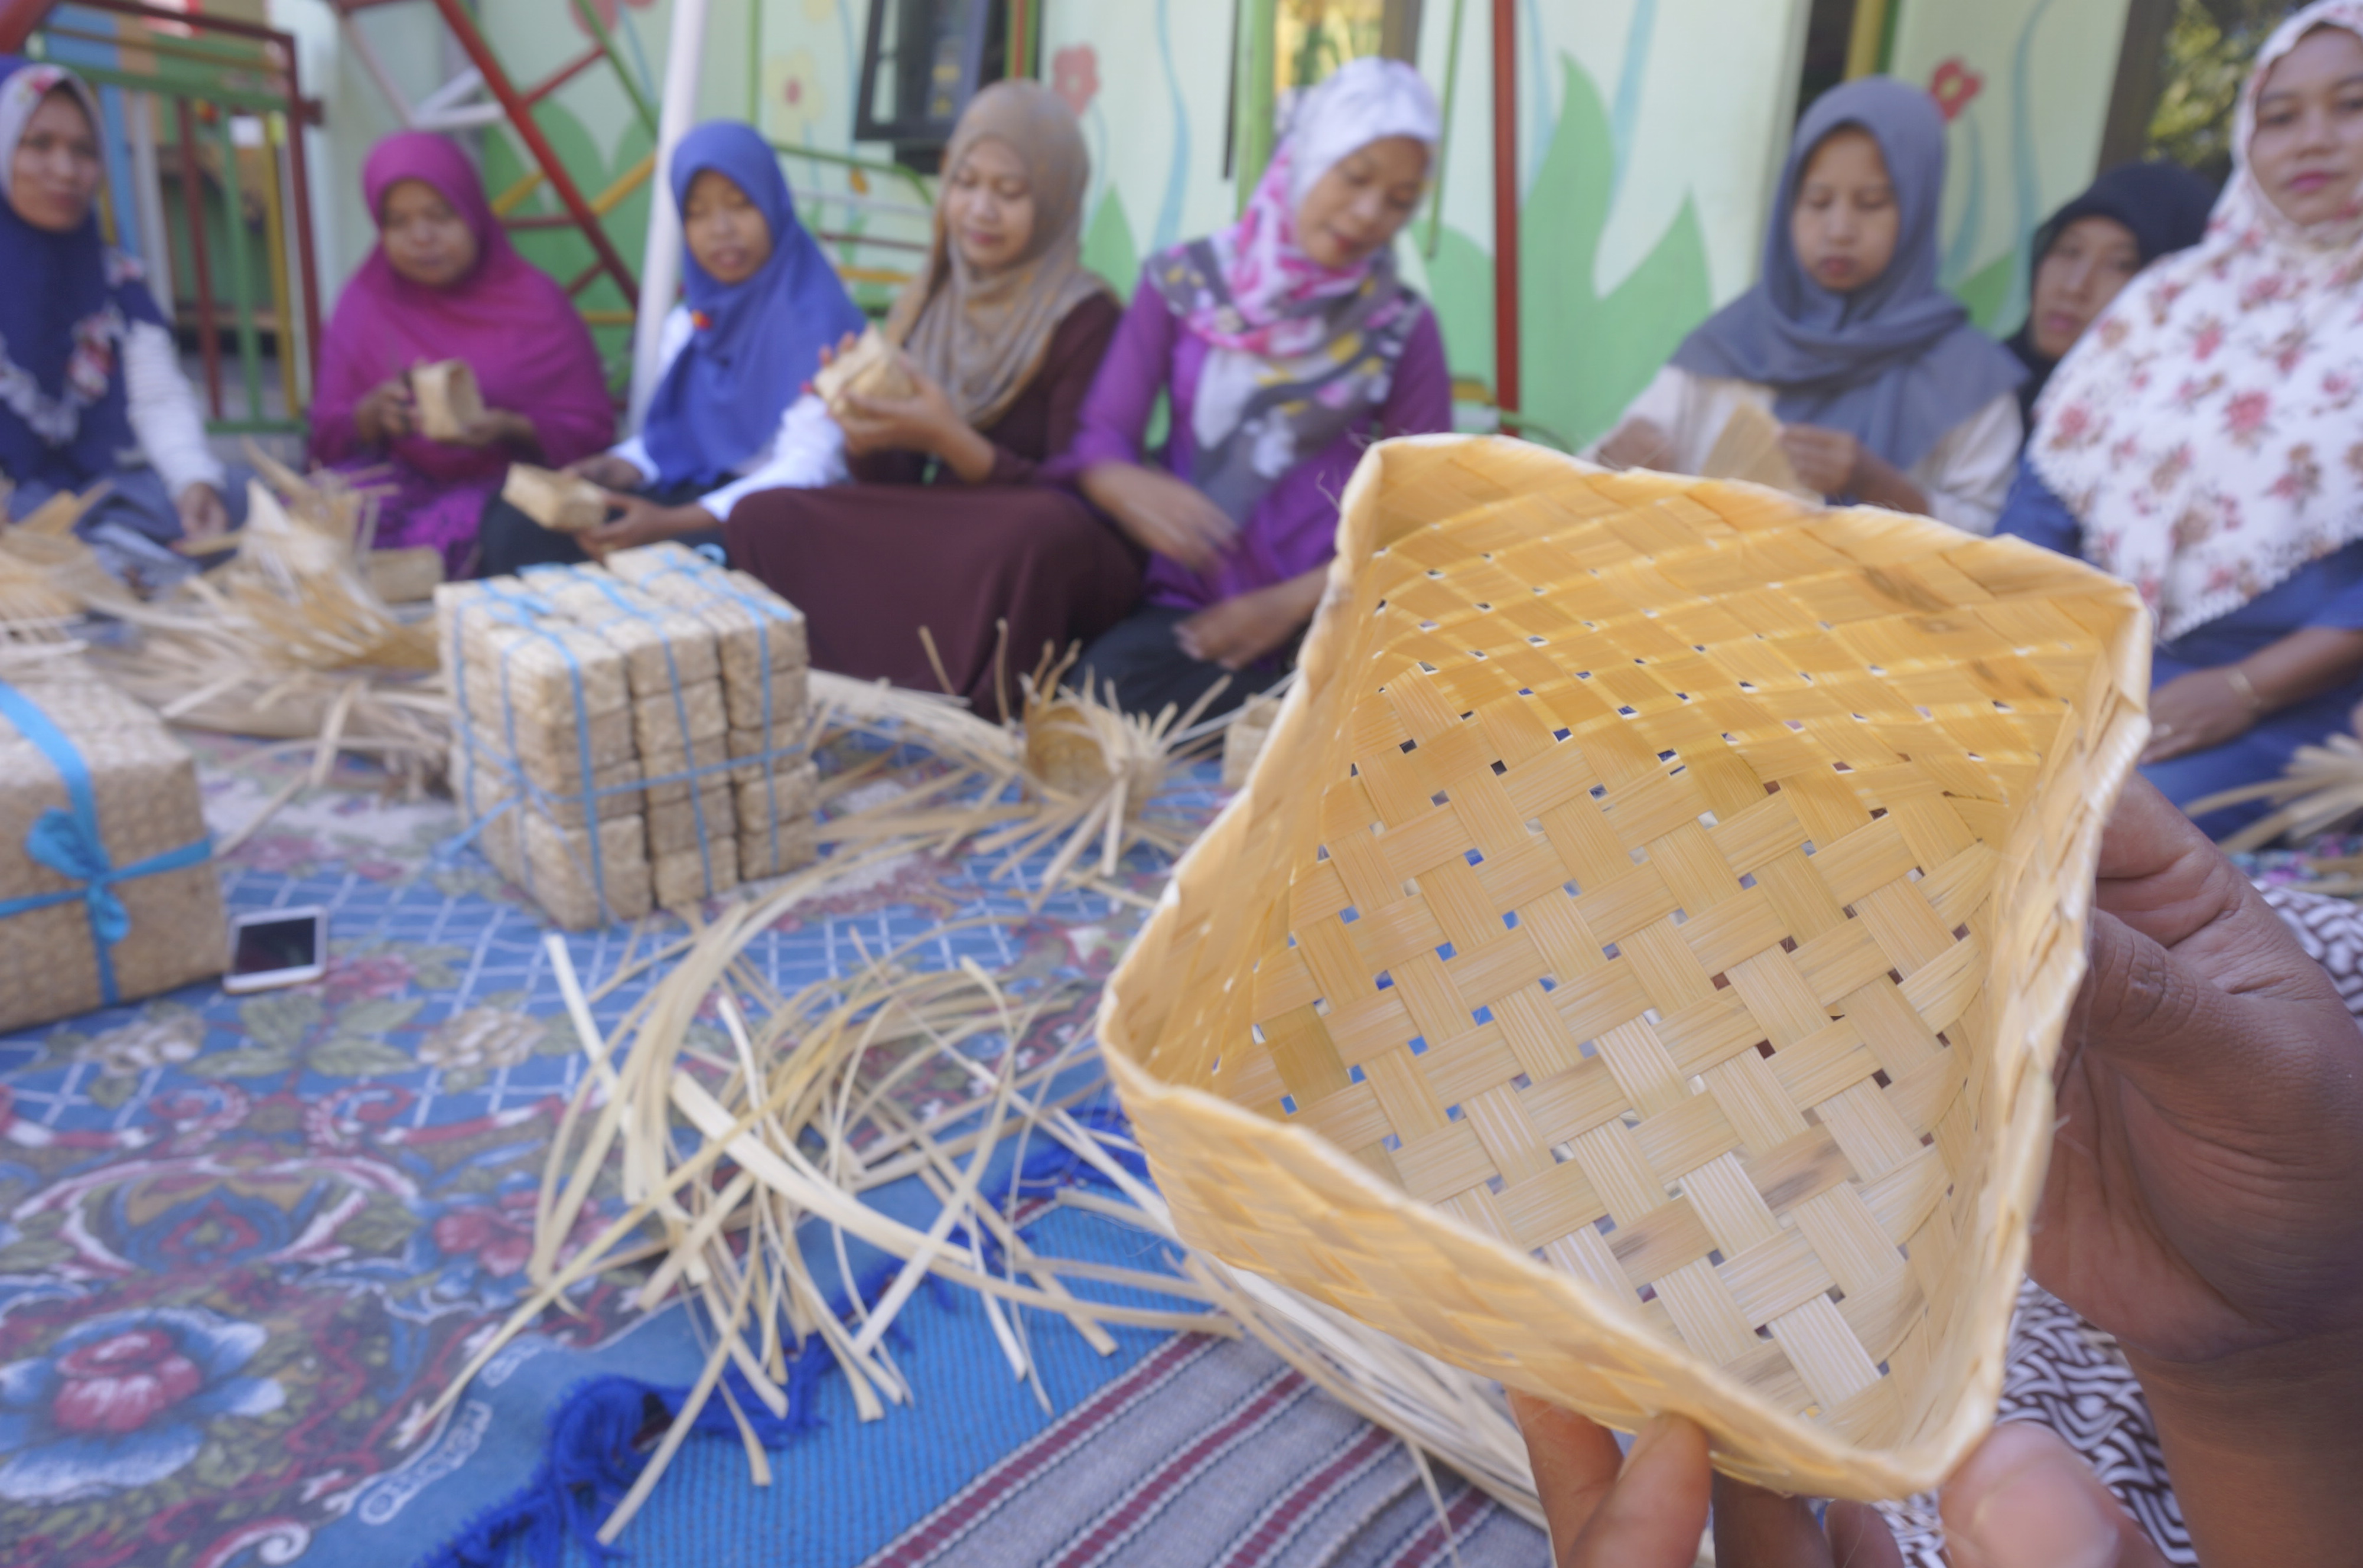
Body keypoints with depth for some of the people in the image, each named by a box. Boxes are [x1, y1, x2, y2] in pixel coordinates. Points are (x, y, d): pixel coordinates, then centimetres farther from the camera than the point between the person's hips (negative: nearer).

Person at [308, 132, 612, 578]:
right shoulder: (366, 303, 10)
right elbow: (327, 436, 10)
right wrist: (372, 414, -14)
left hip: (505, 480, -2)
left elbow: (590, 432, 1)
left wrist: (510, 429, -19)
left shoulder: (534, 300, 3)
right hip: (400, 478, 2)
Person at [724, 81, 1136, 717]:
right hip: (940, 542, 5)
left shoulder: (1085, 318, -7)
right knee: (762, 516, -14)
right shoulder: (927, 304, 9)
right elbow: (895, 484, 8)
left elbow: (1069, 498, -12)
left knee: (1037, 530, -39)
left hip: (1047, 569, -5)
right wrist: (866, 438, -14)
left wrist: (949, 439, -24)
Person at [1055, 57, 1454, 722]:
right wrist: (1133, 488, -24)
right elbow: (1098, 437, 1)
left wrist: (1292, 603, -12)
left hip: (1321, 612, -1)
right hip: (1187, 601, 2)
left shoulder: (1402, 328, 2)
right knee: (1101, 688, -28)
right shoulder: (1182, 283, 5)